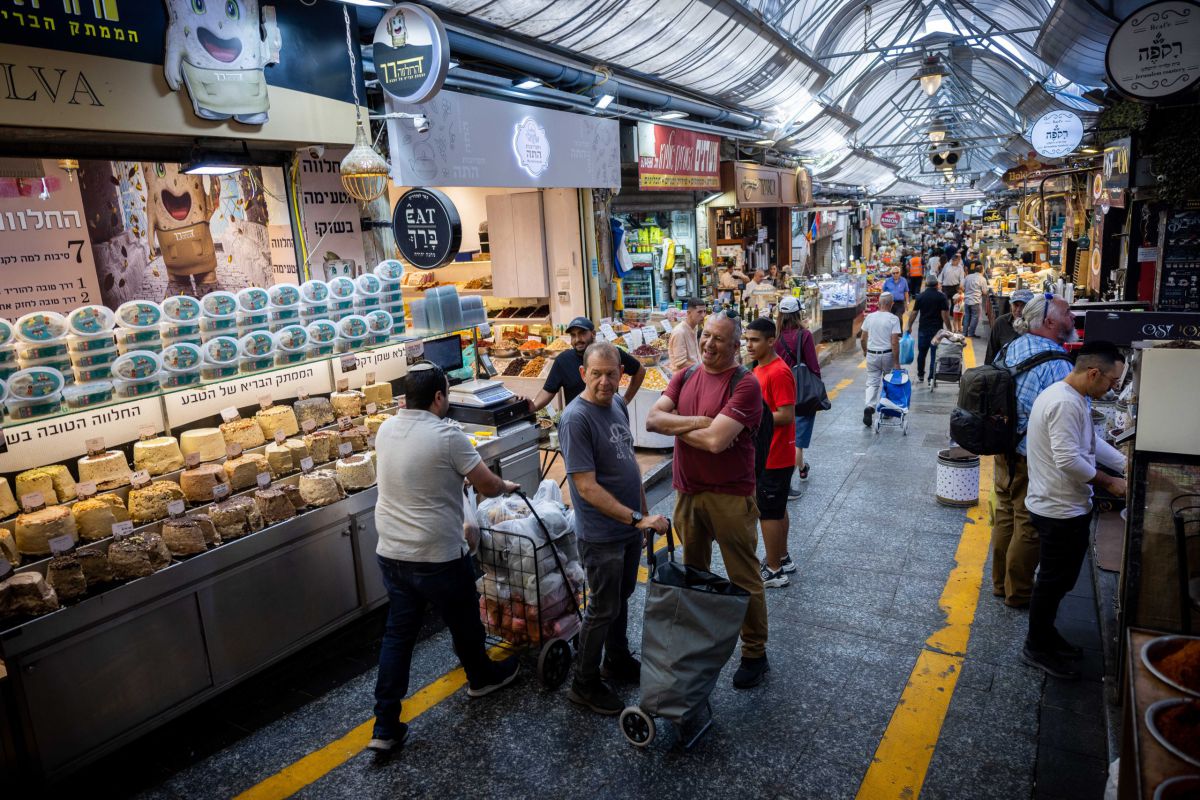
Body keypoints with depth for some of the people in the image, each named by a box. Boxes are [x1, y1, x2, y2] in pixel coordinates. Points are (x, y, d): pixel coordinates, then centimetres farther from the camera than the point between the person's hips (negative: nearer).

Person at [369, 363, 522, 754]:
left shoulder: (386, 429, 1)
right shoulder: (446, 436, -20)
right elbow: (487, 486, -14)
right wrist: (507, 486, 8)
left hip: (391, 554, 6)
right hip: (439, 557, -6)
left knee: (398, 634, 14)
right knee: (463, 622, 19)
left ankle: (385, 727, 18)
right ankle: (482, 677, 44)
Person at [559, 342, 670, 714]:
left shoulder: (618, 404, 3)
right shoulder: (576, 418, -23)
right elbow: (587, 488, -25)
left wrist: (643, 512, 15)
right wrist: (637, 518, -26)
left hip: (630, 527, 8)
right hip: (602, 535, -8)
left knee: (621, 598, 22)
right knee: (603, 609, 5)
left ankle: (617, 661, 42)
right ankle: (585, 685, 23)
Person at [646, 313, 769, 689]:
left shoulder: (745, 385, -16)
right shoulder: (684, 377, 5)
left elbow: (716, 440, -26)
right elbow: (652, 419, -7)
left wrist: (677, 426, -10)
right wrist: (699, 422, -18)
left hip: (730, 496, -6)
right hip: (687, 492, 6)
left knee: (744, 579, 8)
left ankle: (755, 654, 26)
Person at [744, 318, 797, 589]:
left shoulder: (779, 373, -21)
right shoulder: (760, 369, 9)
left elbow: (786, 416, -25)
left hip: (774, 457, -10)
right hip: (765, 454, 10)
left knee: (768, 513, 0)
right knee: (777, 510, 20)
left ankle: (774, 571, 12)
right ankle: (782, 558, 35)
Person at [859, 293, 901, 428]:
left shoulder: (870, 317, 0)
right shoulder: (893, 319, -11)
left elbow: (862, 339, 5)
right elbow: (894, 343, -15)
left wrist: (865, 351, 24)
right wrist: (897, 362, -11)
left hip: (872, 354, 2)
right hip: (888, 355, -2)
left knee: (872, 383, 5)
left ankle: (869, 407, -16)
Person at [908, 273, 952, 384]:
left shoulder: (920, 296, -2)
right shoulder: (941, 297, -7)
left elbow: (914, 313, 0)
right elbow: (945, 315, -10)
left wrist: (909, 327, 11)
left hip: (923, 329, 2)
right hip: (937, 329, -2)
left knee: (921, 353, 15)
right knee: (935, 354, 3)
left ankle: (920, 375, 26)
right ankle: (931, 377, 3)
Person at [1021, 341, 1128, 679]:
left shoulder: (1070, 397, 10)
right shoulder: (1066, 404, -25)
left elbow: (1094, 443, 17)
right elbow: (1068, 460, -28)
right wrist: (1108, 483, -15)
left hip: (1063, 507, 10)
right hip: (1061, 512, -10)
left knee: (1057, 579, 22)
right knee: (1054, 581, 4)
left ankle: (1044, 633, 37)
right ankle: (1037, 648, 18)